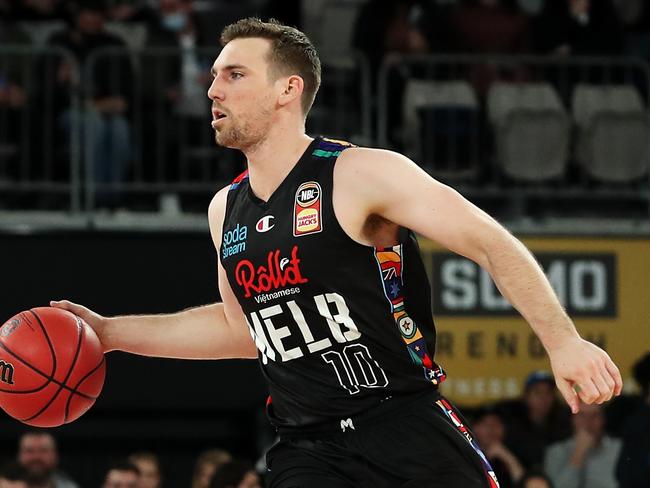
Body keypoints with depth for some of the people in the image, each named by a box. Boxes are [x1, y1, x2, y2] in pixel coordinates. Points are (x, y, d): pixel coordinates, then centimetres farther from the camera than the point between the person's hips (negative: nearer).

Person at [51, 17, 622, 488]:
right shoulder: (226, 210, 13)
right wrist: (110, 332, 25)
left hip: (409, 428, -4)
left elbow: (493, 244, -11)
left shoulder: (360, 175, -8)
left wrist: (563, 342, -23)